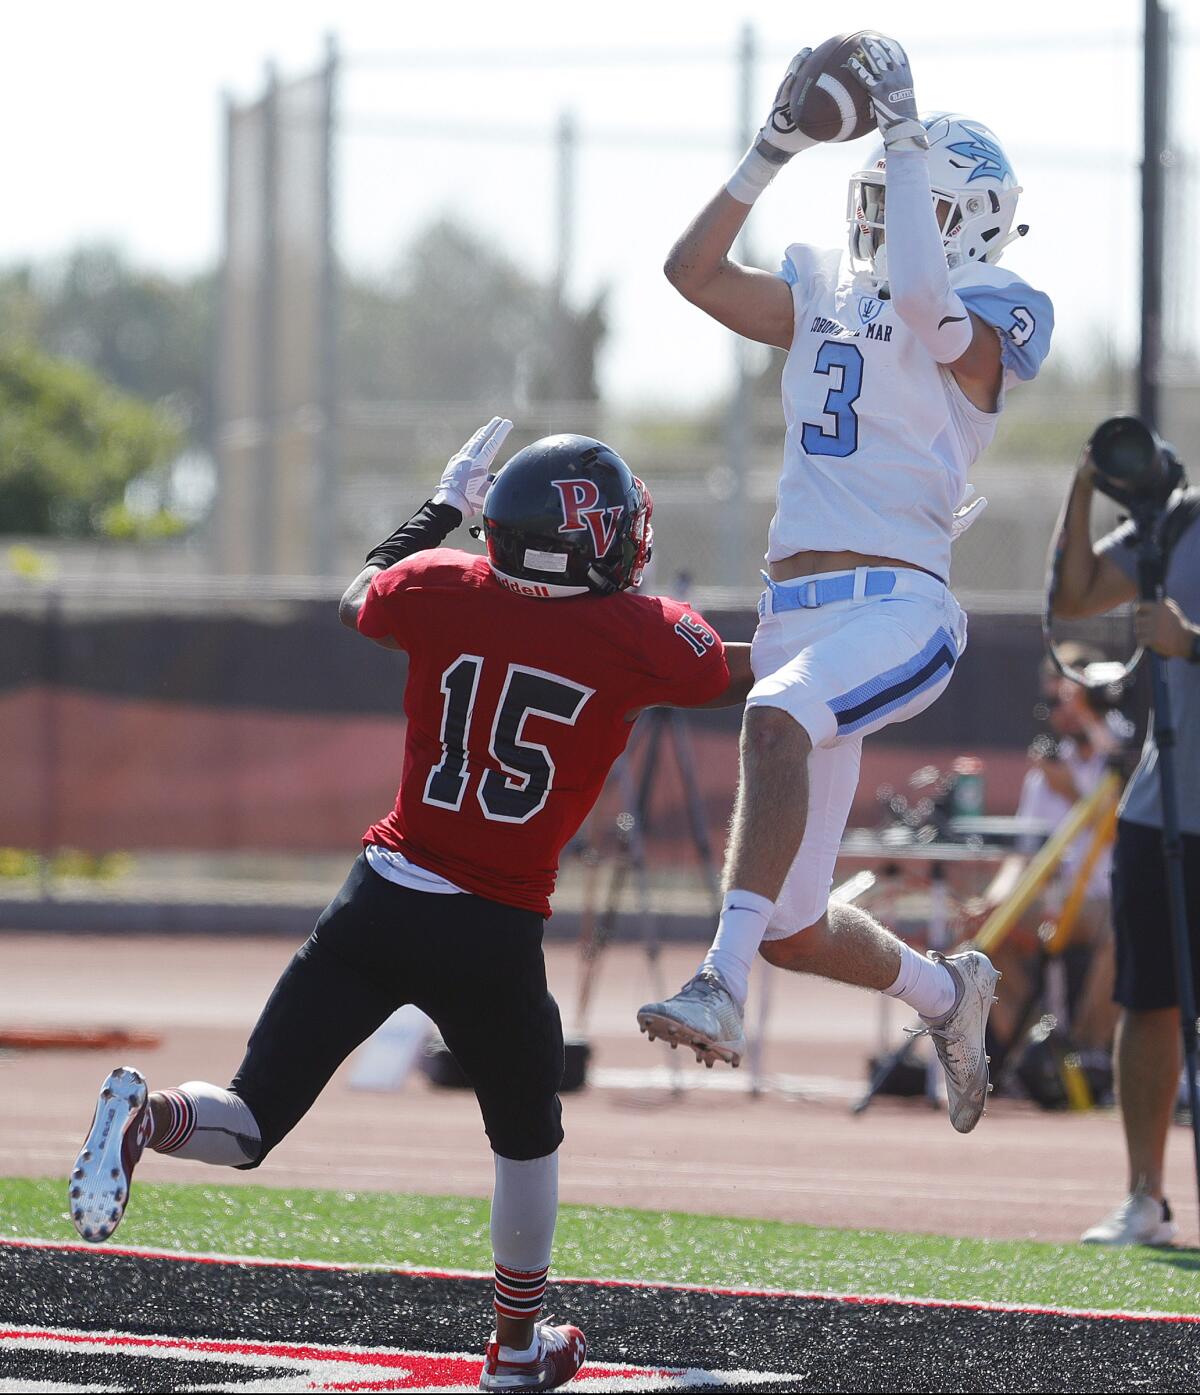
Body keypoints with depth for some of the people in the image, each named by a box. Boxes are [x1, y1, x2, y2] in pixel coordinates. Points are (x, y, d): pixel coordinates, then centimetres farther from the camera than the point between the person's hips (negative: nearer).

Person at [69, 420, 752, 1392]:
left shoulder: (442, 591, 0)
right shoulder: (639, 636, -7)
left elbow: (362, 600, 24)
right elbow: (743, 681, 12)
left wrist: (444, 506, 35)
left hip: (379, 907, 2)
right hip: (496, 936, -2)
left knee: (245, 1126, 4)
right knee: (527, 1135, 25)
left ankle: (151, 1117, -29)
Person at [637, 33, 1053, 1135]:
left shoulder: (988, 322, -1)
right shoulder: (825, 296, 19)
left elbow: (922, 298, -23)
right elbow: (694, 272, 13)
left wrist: (905, 136, -18)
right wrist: (775, 151, 7)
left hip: (900, 609, -7)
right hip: (797, 618, 7)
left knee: (779, 718, -41)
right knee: (795, 931, 9)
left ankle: (722, 985, -49)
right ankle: (946, 993, 39)